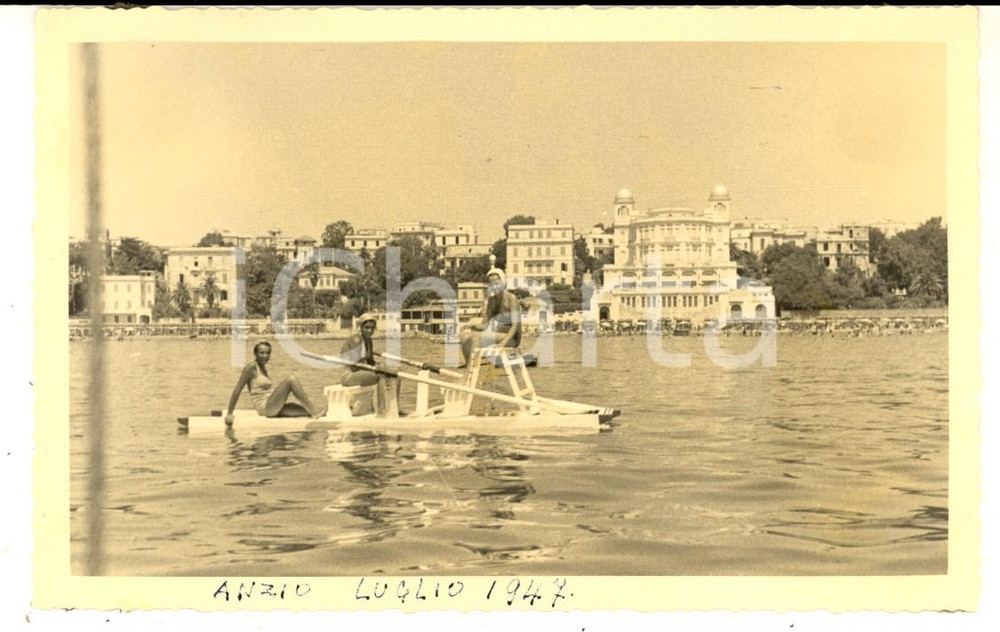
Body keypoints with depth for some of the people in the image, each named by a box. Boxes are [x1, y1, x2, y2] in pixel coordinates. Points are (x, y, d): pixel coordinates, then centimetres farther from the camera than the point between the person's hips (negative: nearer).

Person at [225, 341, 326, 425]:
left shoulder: (263, 367, 17)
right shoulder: (251, 367, -9)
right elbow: (237, 390, -11)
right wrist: (229, 413, -12)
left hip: (273, 408, 9)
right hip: (265, 407, -9)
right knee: (292, 380, -20)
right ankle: (314, 411, -20)